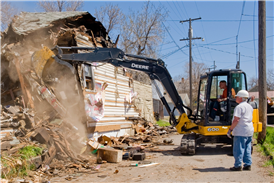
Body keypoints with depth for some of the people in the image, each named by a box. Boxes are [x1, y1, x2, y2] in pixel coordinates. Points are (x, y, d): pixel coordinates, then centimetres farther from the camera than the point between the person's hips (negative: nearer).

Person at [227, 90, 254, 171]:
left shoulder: (239, 107, -15)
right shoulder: (250, 107, 15)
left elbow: (236, 120, -21)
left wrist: (230, 129, -16)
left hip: (241, 132, -9)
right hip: (250, 131, 9)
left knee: (238, 149, -2)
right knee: (247, 149, 12)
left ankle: (238, 166, 2)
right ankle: (248, 165, 15)